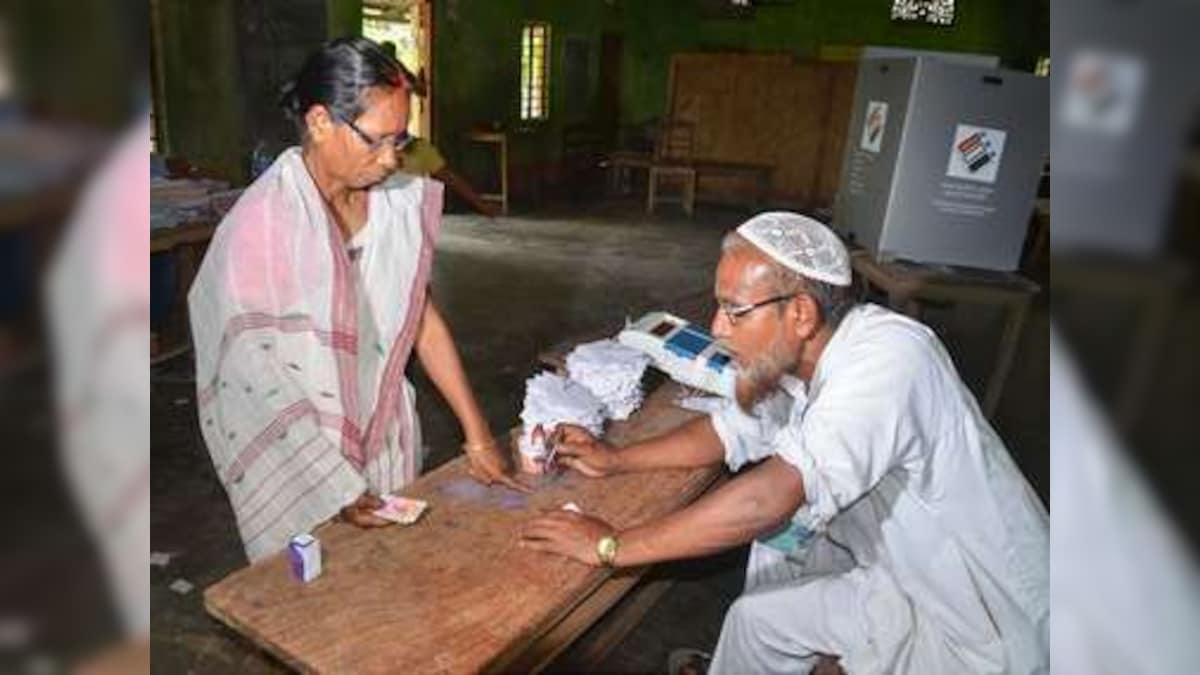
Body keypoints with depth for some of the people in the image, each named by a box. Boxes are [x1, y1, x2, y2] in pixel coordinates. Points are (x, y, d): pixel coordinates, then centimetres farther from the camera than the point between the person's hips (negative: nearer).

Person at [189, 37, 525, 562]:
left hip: (384, 437, 4)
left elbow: (422, 319, 0)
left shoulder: (399, 202, -7)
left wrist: (478, 439, -1)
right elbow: (256, 372, -17)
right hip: (297, 453, -4)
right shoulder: (261, 222, -21)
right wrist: (335, 487, -17)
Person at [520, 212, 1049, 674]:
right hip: (906, 570, 7)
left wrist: (612, 546, -31)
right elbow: (727, 432, 8)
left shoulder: (889, 356, -33)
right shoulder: (794, 360, -8)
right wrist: (613, 459, 0)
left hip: (983, 629, -7)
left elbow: (770, 497, -39)